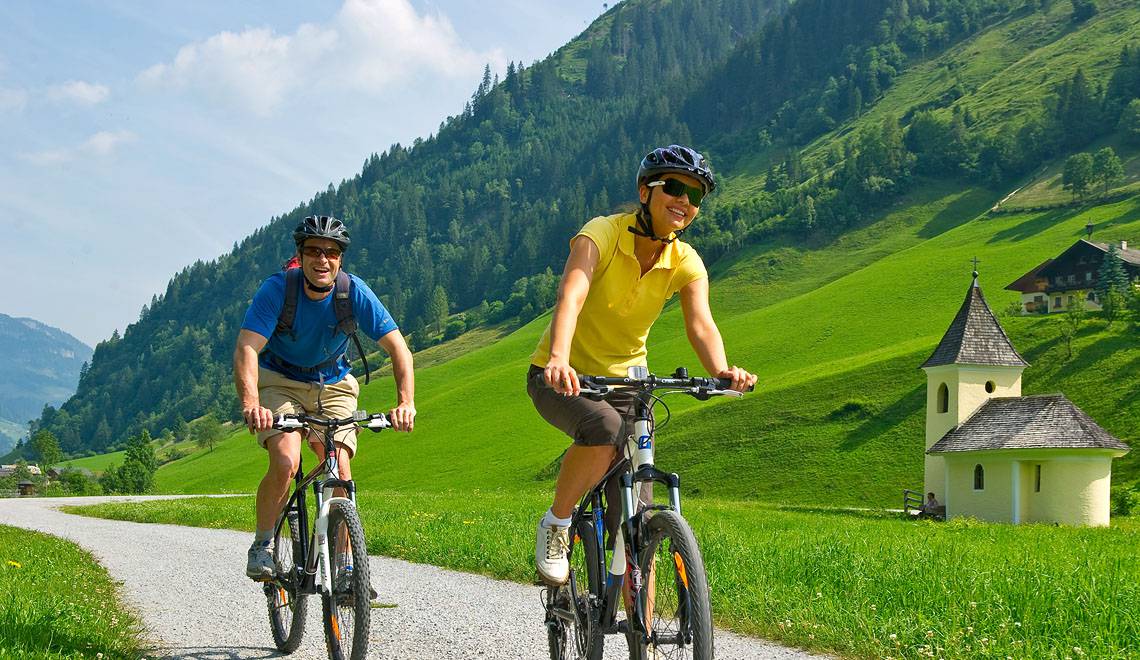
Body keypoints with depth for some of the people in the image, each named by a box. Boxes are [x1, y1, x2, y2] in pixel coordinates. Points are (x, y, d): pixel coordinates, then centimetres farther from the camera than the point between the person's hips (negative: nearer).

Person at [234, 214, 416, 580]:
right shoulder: (277, 289, -24)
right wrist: (250, 404, -51)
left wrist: (406, 402, -36)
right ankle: (261, 547, -5)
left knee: (340, 469, -16)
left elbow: (398, 347, -20)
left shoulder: (354, 292, -20)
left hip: (333, 385, 2)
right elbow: (246, 348, -34)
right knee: (285, 464, -25)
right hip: (279, 381, -2)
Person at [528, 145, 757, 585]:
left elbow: (700, 324, -23)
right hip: (562, 379, -4)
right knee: (605, 427, -37)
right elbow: (571, 295, -36)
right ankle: (555, 525, -15)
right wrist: (559, 359, -55)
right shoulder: (601, 234, -20)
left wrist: (721, 371, -45)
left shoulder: (686, 263, -7)